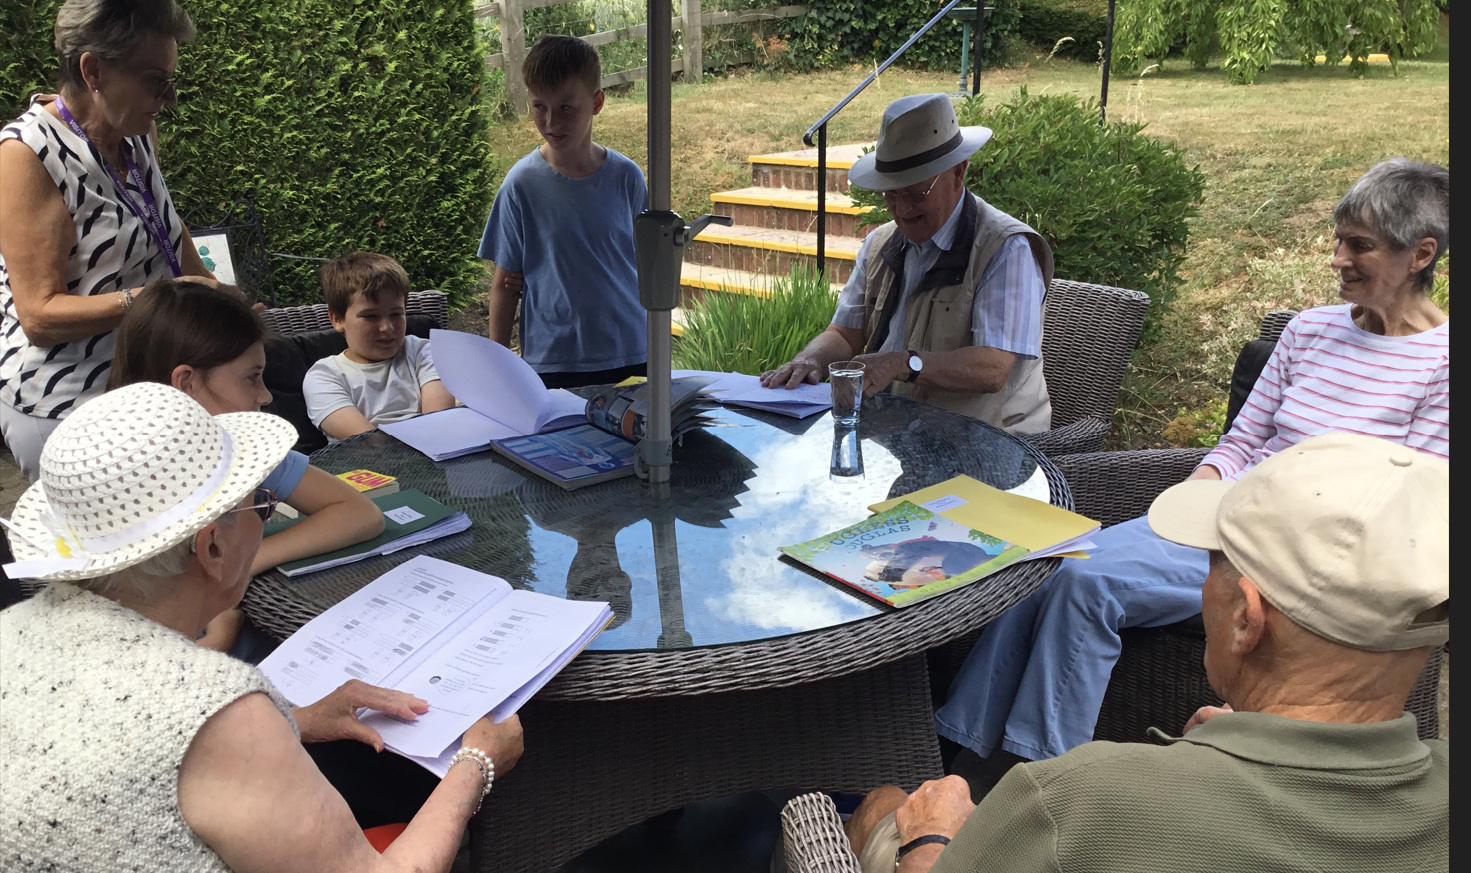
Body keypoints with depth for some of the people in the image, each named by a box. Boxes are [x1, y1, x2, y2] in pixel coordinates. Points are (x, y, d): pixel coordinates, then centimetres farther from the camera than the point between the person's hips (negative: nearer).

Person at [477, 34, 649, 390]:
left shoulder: (625, 177, -2)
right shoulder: (522, 184, -6)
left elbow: (643, 262, 9)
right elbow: (504, 283, -1)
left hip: (631, 356, 2)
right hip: (551, 364, -1)